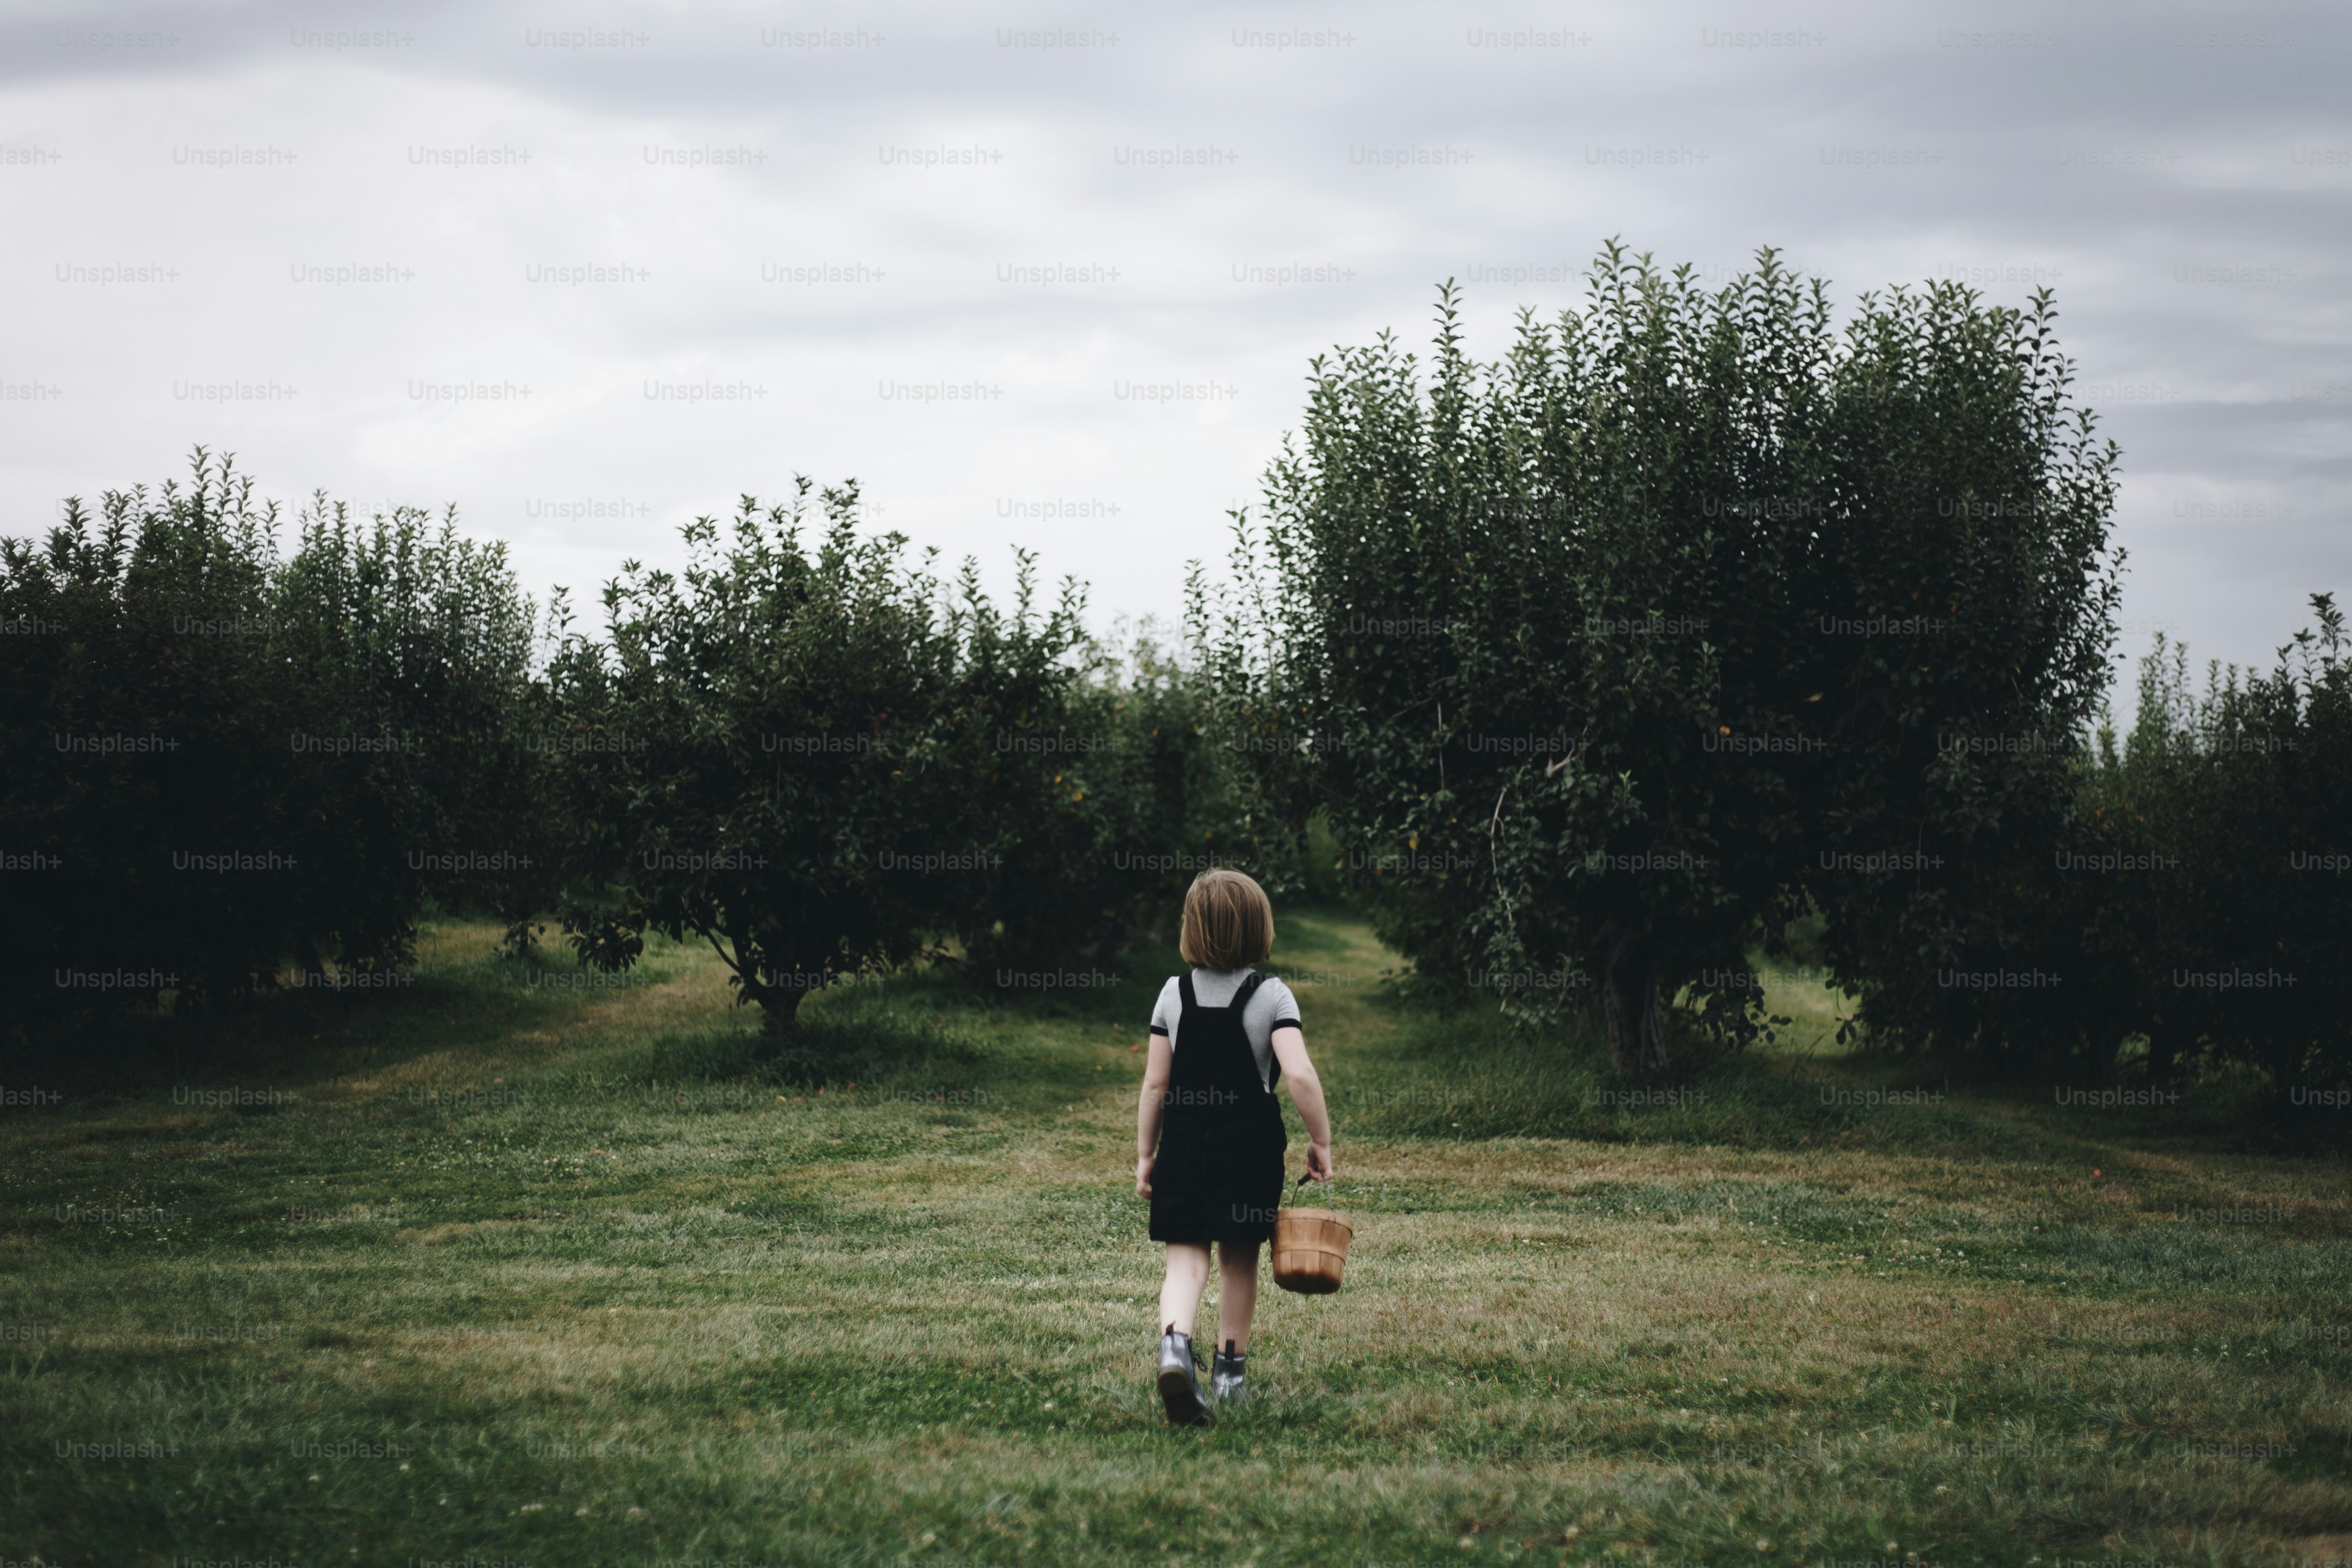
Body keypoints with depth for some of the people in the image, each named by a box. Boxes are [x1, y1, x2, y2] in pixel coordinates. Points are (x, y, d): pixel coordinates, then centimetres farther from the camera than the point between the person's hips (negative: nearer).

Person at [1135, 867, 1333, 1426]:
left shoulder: (1174, 994, 0)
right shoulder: (1272, 996, -7)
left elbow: (1155, 1084, 1)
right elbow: (1300, 1076, -18)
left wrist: (1145, 1155, 9)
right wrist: (1320, 1142, -6)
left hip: (1183, 1144, 1)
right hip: (1250, 1146, -1)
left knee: (1186, 1254, 1)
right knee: (1239, 1259, 14)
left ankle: (1174, 1343, -27)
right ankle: (1229, 1370, 23)